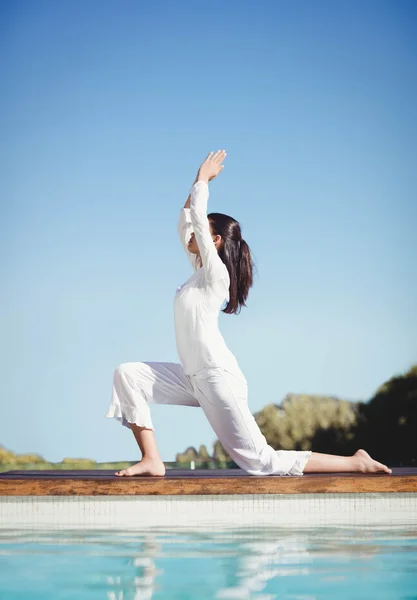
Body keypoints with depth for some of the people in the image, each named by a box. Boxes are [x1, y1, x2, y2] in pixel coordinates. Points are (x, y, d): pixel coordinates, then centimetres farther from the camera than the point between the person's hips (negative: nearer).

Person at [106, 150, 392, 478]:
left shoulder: (215, 273, -9)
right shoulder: (201, 270, 15)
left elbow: (197, 216, -12)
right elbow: (185, 222, 23)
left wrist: (203, 178, 0)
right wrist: (199, 181, 19)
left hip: (219, 378, -9)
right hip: (194, 378, 9)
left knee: (262, 462, -9)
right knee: (127, 374, -1)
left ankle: (357, 463, -3)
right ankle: (152, 461, -6)